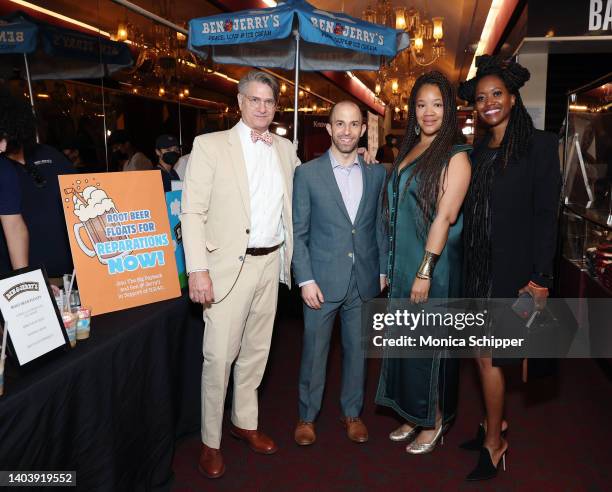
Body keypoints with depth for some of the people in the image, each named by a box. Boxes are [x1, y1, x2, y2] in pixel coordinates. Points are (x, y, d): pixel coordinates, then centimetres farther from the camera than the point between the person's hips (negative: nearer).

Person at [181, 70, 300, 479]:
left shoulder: (285, 149, 10)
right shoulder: (211, 145, -4)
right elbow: (193, 211, -9)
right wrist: (198, 270, -15)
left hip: (271, 262, 5)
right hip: (230, 264, -4)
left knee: (256, 349, 16)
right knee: (219, 355, -1)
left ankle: (245, 422, 34)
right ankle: (211, 441, 18)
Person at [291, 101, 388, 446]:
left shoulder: (377, 173, 4)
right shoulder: (307, 174, -4)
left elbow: (381, 225, 10)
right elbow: (298, 233, -4)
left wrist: (383, 270, 7)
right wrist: (305, 280, -9)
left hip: (364, 281, 3)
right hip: (322, 280, -2)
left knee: (358, 350, 14)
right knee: (314, 351, 9)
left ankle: (352, 412, 34)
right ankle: (307, 416, 28)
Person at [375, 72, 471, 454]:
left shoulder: (455, 157, -11)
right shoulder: (409, 150, 11)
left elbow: (444, 216, -18)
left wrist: (425, 270, -21)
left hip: (433, 264, -7)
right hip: (401, 262, 7)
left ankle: (435, 422, 25)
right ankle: (414, 416, 32)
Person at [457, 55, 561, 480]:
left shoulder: (540, 145, -5)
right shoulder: (479, 152, 12)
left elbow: (546, 215, -10)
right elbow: (471, 213, 11)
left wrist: (540, 278, -14)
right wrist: (467, 266, 7)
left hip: (512, 269, -6)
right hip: (478, 267, 6)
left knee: (490, 356, -1)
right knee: (484, 353, 13)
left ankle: (494, 444, 17)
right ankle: (496, 422, 32)